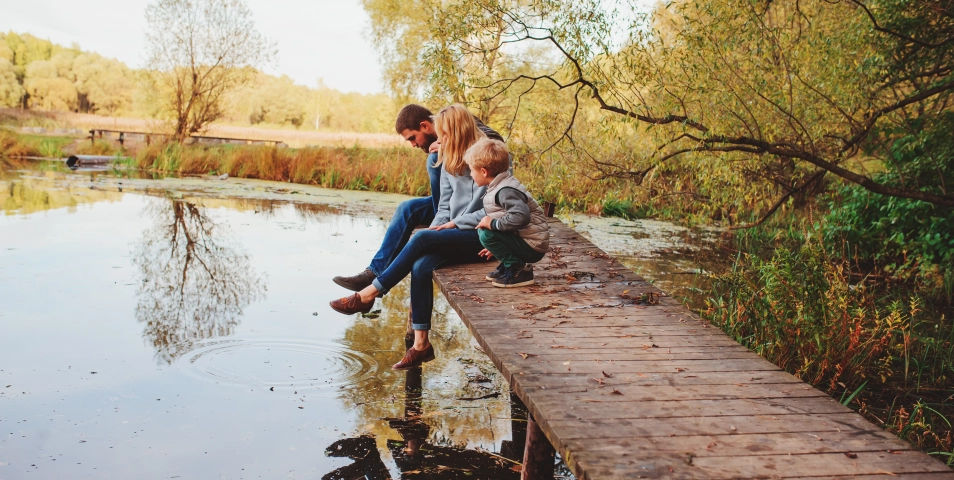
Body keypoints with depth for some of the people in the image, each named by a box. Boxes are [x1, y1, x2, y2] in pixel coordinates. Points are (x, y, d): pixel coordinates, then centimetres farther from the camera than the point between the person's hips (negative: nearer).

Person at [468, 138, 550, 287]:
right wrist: (495, 247, 29)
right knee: (482, 228, 13)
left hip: (532, 247, -10)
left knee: (487, 234, -21)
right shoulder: (498, 187, 11)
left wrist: (493, 223, -26)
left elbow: (520, 216, -37)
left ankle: (518, 271, -10)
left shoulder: (506, 191, -21)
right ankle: (509, 265, 11)